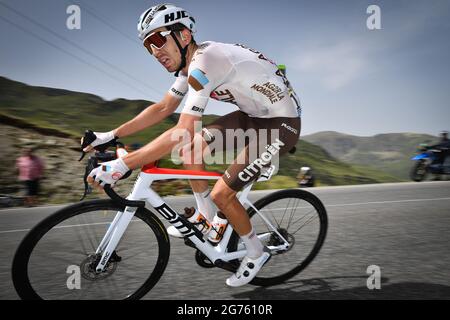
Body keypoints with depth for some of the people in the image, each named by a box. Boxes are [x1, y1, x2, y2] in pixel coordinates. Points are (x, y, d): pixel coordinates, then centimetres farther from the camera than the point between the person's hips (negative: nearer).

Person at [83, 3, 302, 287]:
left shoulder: (204, 62, -26)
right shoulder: (191, 61, 4)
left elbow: (181, 132, -34)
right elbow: (163, 108, 8)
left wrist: (121, 166, -32)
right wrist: (111, 135, 3)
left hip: (282, 124, -9)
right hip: (255, 115, 9)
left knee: (221, 194, -12)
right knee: (190, 146, 1)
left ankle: (257, 253, 16)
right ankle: (210, 218, 17)